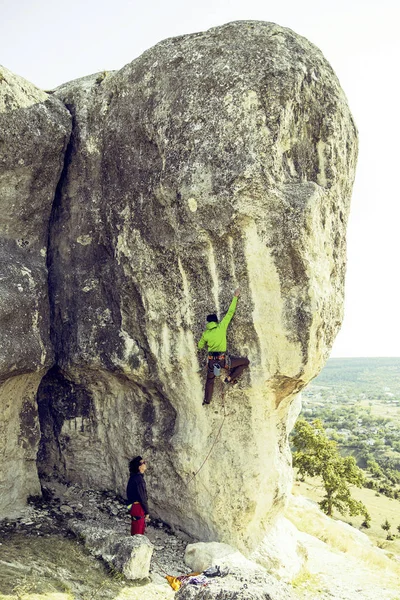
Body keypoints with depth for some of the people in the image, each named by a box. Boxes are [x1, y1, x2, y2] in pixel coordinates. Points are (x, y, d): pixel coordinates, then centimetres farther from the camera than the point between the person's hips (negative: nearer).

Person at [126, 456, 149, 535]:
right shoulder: (138, 479, -21)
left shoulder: (134, 477, 10)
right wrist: (147, 512, -14)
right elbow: (142, 497, -20)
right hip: (138, 508, -10)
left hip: (134, 507, 10)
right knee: (138, 532, -2)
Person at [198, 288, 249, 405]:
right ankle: (230, 378, 7)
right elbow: (230, 312, -3)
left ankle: (207, 400, 35)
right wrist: (235, 297, 3)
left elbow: (200, 346, 17)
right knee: (245, 362, 9)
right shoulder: (221, 327, -6)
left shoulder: (205, 334, 3)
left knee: (210, 379, 27)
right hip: (223, 359, -4)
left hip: (211, 360, 4)